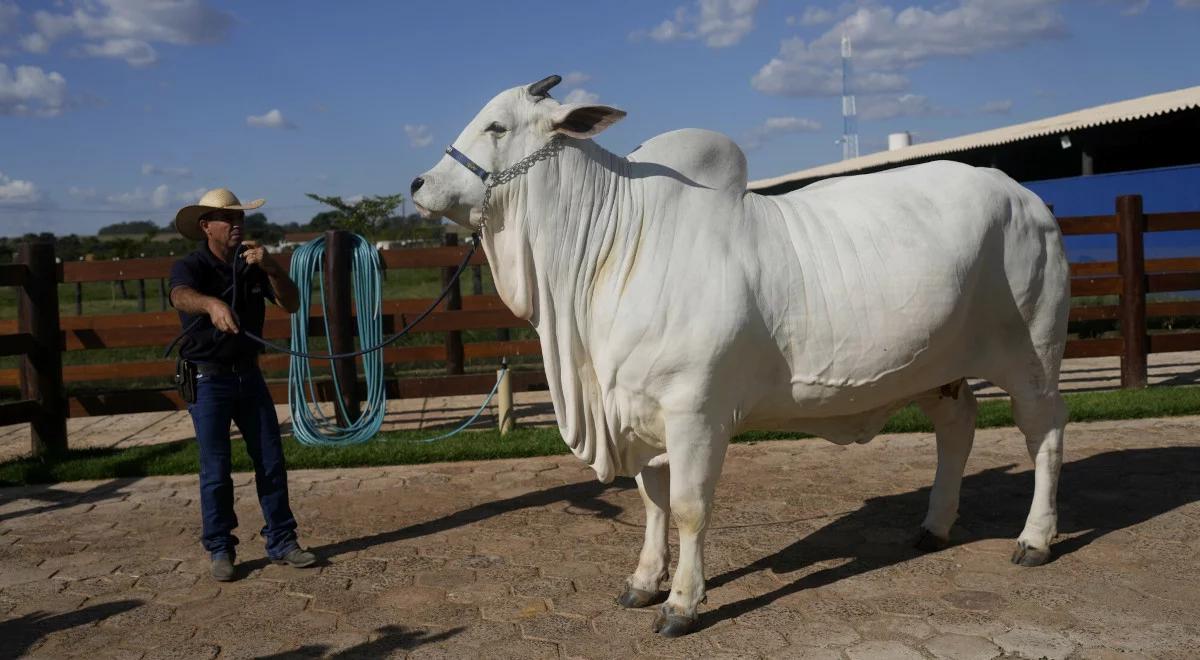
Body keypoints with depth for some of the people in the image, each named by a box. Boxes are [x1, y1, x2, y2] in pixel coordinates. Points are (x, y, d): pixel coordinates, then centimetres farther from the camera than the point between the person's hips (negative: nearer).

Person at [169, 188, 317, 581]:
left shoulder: (252, 265, 4)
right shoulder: (190, 267, -11)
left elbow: (291, 304, -6)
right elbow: (181, 296, -35)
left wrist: (271, 268, -23)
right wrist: (212, 304, -58)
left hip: (248, 374, 5)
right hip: (207, 380, -5)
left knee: (272, 463, 6)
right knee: (216, 471, 0)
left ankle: (281, 542, 16)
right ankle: (220, 550, 13)